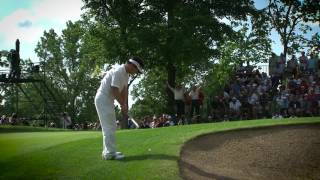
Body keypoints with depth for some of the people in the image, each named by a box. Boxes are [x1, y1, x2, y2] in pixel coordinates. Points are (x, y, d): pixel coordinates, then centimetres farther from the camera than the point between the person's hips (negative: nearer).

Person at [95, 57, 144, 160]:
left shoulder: (126, 74, 9)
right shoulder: (118, 72, -22)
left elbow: (124, 90, 8)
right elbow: (115, 91, -24)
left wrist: (124, 105, -1)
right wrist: (123, 105, -14)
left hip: (108, 100, 10)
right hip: (103, 99, -10)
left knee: (110, 127, 13)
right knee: (109, 127, -9)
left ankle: (108, 151, 18)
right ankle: (110, 153, -6)